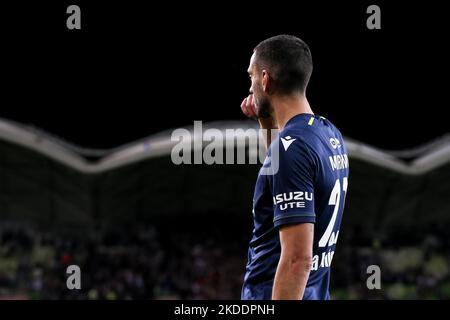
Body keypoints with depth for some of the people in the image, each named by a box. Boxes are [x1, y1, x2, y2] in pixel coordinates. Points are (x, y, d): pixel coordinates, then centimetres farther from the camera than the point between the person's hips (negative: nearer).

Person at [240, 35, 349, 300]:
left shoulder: (291, 145, -19)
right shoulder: (331, 134, 8)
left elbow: (298, 258, -25)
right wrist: (267, 122, 21)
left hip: (278, 296, -9)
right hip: (317, 293, 9)